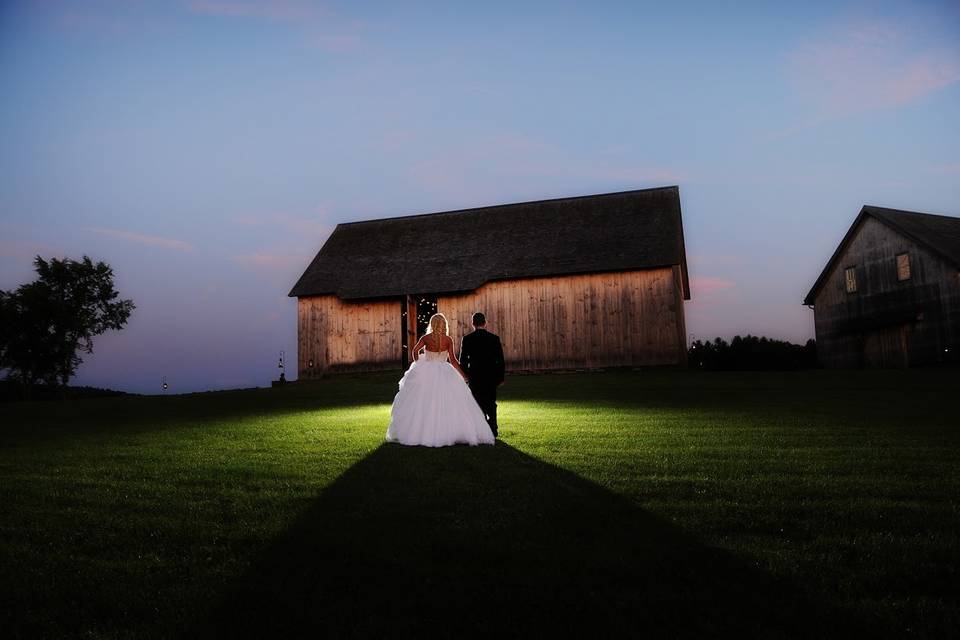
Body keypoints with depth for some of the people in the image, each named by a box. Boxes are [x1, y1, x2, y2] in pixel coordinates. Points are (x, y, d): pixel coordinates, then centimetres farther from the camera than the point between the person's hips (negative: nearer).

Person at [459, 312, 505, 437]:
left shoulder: (466, 339, -5)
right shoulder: (494, 338, -2)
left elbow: (463, 360, 0)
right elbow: (500, 360, 0)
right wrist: (500, 377, 8)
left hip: (474, 377, -1)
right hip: (491, 377, 1)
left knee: (478, 404, 7)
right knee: (491, 404, 12)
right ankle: (492, 430, 12)